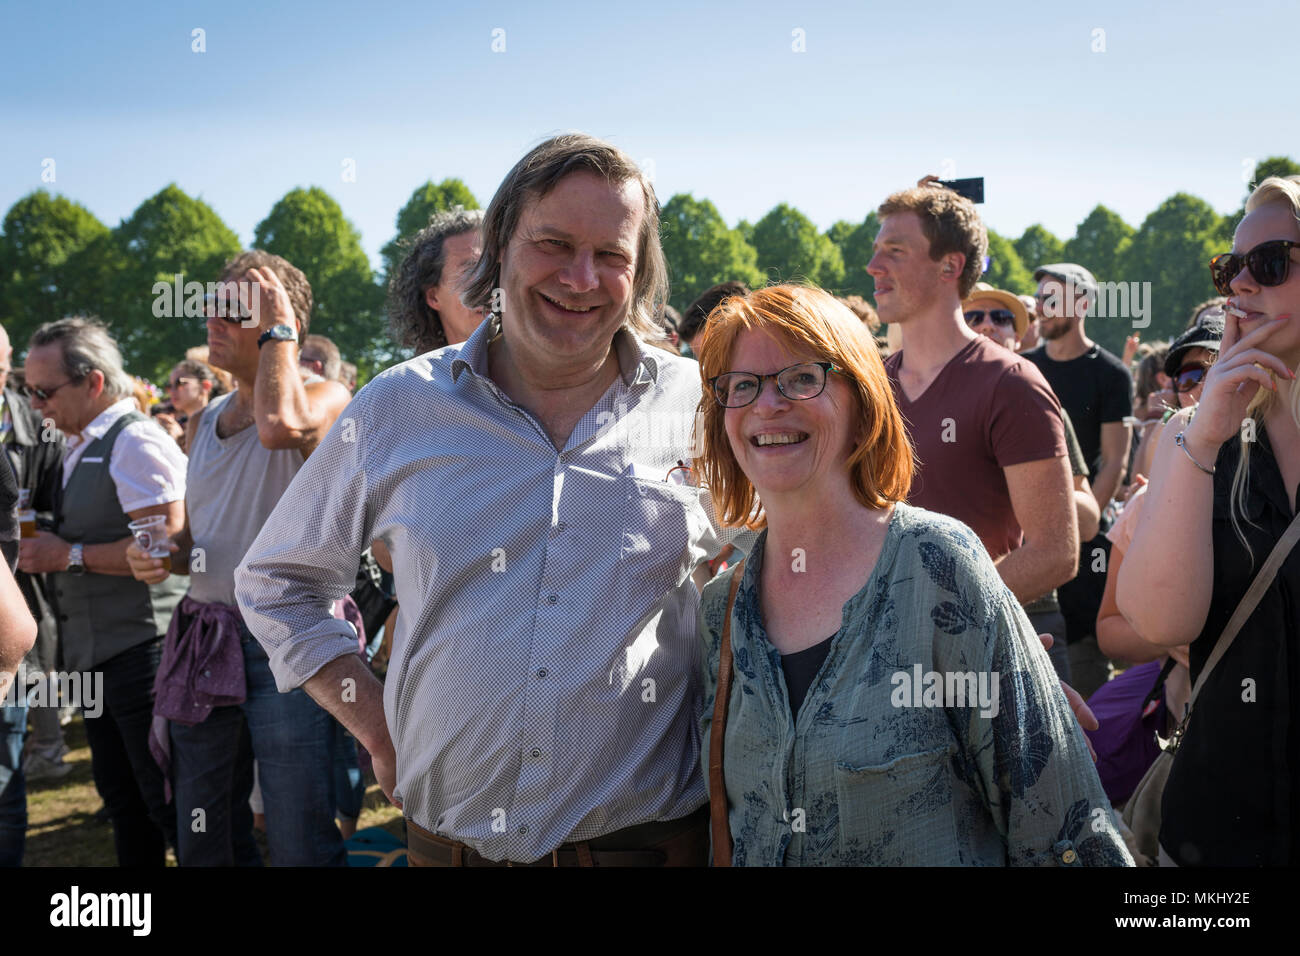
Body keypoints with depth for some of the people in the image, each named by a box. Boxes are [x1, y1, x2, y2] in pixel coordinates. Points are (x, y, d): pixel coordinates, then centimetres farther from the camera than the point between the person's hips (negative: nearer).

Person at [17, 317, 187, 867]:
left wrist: (70, 555, -17)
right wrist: (44, 549, 8)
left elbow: (166, 543, -23)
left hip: (141, 650, -10)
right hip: (97, 656, 10)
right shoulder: (79, 448, 14)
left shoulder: (135, 442, -14)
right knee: (122, 798, 17)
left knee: (167, 800, -3)